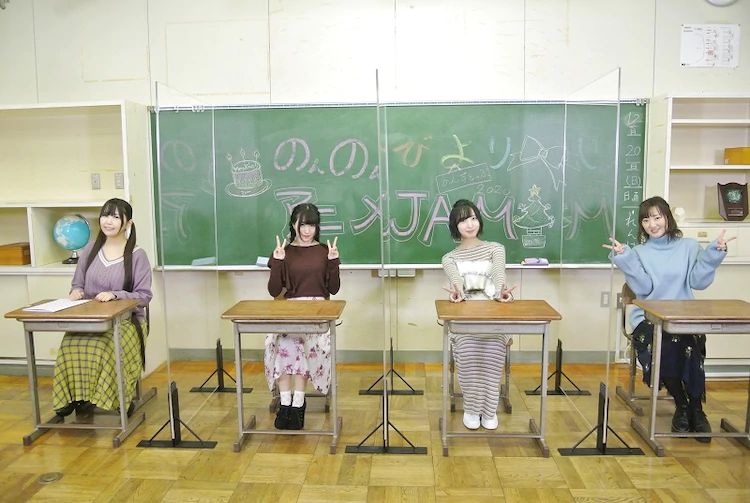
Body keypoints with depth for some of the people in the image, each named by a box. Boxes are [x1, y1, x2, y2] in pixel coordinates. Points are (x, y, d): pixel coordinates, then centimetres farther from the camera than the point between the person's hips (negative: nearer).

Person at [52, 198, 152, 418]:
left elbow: (144, 296, -6)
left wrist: (115, 295, -21)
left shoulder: (137, 255, -4)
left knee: (102, 348, -34)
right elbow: (77, 283, 18)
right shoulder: (90, 250, 11)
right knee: (70, 345, -28)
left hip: (126, 320, -4)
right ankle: (74, 396, -12)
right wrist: (76, 291, -6)